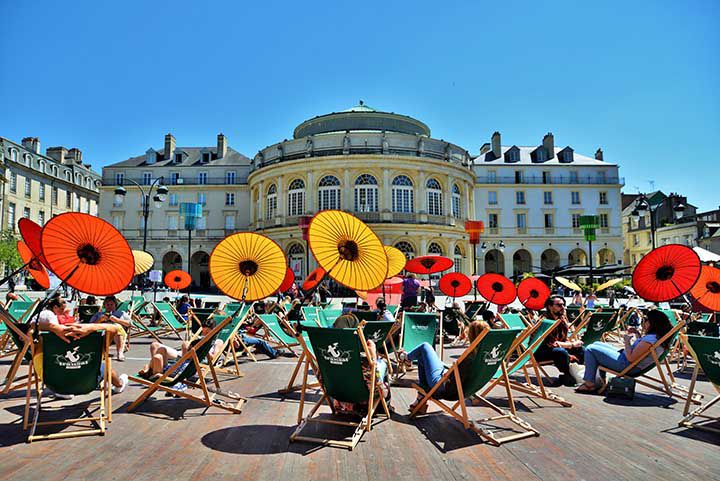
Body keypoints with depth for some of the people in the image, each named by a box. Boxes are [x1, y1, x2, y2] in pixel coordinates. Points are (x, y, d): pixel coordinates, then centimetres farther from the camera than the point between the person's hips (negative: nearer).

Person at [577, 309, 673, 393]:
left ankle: (589, 384, 1)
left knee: (590, 349, -8)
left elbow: (631, 358, -27)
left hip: (627, 366, -11)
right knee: (597, 344, 22)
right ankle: (601, 381, 19)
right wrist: (638, 335, 9)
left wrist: (627, 341, -14)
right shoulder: (659, 336, 4)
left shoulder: (650, 339, -28)